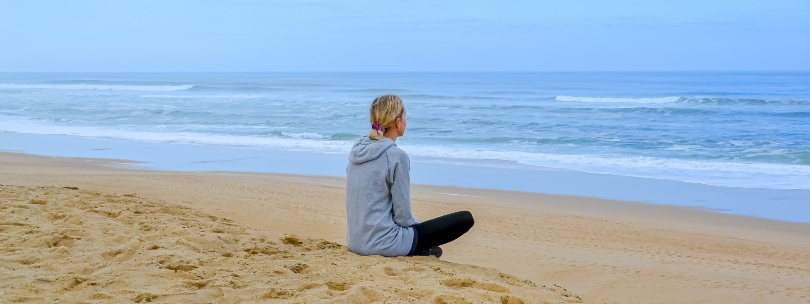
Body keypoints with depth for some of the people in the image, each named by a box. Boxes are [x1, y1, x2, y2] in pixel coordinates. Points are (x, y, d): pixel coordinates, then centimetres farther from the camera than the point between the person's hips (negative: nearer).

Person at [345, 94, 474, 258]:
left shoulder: (357, 150, 4)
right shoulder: (397, 156, -17)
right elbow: (403, 215, -14)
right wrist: (418, 226, 8)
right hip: (384, 244, -8)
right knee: (465, 218, 1)